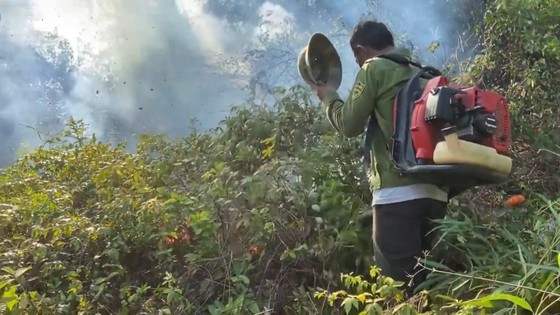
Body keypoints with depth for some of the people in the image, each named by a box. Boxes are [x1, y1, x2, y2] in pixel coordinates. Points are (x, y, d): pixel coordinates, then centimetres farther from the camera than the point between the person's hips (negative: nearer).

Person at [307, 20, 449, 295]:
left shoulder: (374, 69, 1)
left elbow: (349, 125, 3)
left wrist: (327, 96, 19)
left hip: (398, 192, -7)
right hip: (435, 190, 7)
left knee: (399, 281, -5)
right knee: (425, 279, 11)